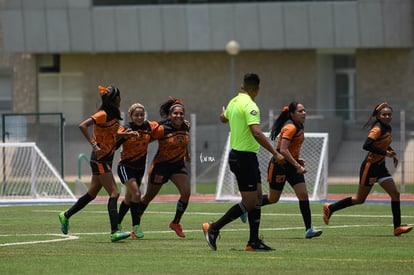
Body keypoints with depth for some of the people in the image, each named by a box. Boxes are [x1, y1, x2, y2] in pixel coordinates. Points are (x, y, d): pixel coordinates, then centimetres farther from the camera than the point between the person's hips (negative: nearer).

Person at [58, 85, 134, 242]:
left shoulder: (112, 114, 11)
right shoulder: (103, 114, -17)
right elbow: (83, 126, -26)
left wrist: (124, 134, 17)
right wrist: (94, 145, -28)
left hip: (105, 160, 9)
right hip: (100, 160, -9)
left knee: (92, 194, 17)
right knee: (114, 194, -14)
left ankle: (66, 216, 31)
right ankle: (114, 232, -18)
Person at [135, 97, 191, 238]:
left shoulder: (186, 126, -5)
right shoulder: (162, 129, -22)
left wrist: (186, 154, 29)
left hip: (178, 164, 4)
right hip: (161, 165, -4)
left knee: (186, 192, -15)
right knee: (149, 197, 8)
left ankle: (176, 223, 4)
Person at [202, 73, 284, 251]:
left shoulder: (234, 101, 10)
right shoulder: (249, 106, -17)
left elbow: (224, 118, 33)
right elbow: (257, 133, -28)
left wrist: (222, 113, 58)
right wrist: (275, 153, -25)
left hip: (237, 155, 10)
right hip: (244, 157, -10)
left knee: (257, 198, 10)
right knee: (249, 203, -6)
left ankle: (254, 242, 10)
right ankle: (213, 229, -2)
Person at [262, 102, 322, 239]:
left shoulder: (299, 127, 10)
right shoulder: (290, 127, -20)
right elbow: (283, 150, -27)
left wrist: (297, 160, 12)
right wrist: (297, 166, -27)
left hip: (291, 165, 8)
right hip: (279, 165, -8)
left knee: (303, 195, -6)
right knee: (273, 199, 4)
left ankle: (309, 229, -10)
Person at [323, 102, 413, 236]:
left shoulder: (387, 128, 8)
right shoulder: (377, 129, -19)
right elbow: (366, 145, -31)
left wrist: (392, 153, 11)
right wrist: (385, 153, -27)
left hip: (380, 167, 8)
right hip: (370, 166, -8)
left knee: (395, 194, -3)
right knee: (360, 199, 2)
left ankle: (397, 227, -2)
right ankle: (330, 208, 18)